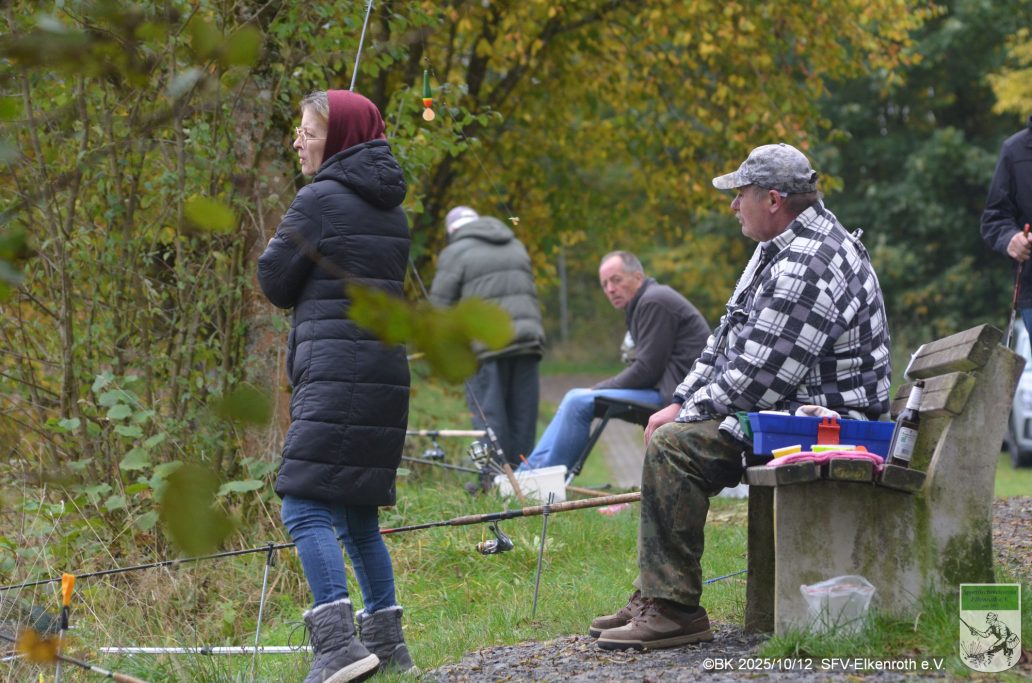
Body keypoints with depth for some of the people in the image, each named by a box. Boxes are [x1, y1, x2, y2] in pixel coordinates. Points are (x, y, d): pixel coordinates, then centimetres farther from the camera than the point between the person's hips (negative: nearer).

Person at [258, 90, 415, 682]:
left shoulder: (320, 199, -8)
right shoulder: (389, 208, 16)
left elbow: (275, 282, -3)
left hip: (336, 371, -9)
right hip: (384, 371, 9)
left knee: (306, 508, -13)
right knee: (357, 514, 16)